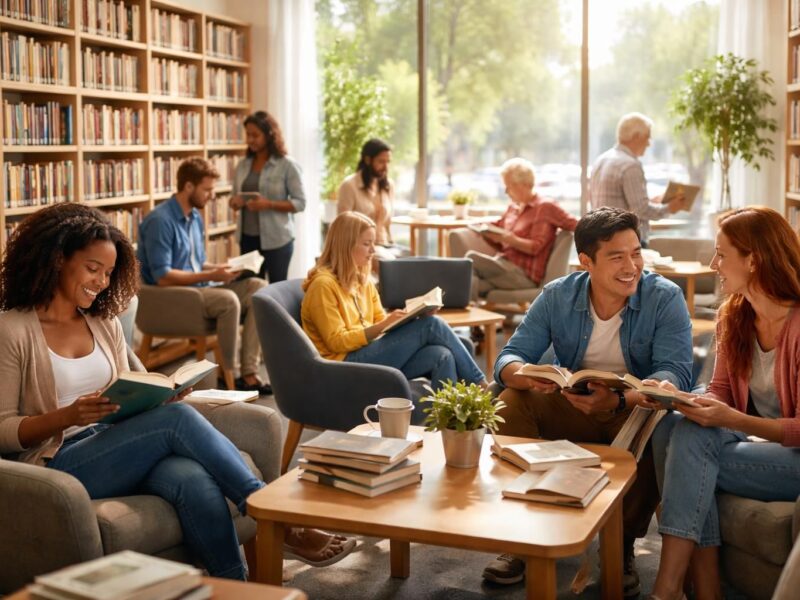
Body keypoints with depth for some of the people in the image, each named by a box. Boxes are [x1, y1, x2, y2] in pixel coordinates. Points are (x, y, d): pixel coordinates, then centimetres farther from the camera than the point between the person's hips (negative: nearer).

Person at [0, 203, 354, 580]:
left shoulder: (105, 323, 15)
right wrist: (69, 415, -21)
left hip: (116, 449, 5)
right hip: (58, 463, -5)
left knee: (196, 482, -31)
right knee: (177, 418, -28)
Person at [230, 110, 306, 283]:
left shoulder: (287, 165, -7)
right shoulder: (243, 165, 8)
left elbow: (300, 203, -8)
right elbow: (234, 197, 18)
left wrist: (268, 204, -20)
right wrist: (235, 202, -7)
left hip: (276, 239, -5)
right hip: (247, 238, 5)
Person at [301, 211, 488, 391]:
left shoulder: (364, 281, 17)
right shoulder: (323, 284, -9)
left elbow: (380, 320, 15)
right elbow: (337, 342, -14)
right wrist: (383, 326, -22)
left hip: (372, 354, 8)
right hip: (346, 363, -8)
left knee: (442, 356, -20)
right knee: (430, 325, -17)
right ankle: (480, 386, -6)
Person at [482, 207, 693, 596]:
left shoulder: (665, 298, -14)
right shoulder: (557, 296, -7)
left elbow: (676, 374, -25)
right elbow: (509, 357, -10)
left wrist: (620, 400, -46)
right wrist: (524, 375, -37)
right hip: (573, 410, 3)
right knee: (510, 402, -22)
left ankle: (622, 544, -14)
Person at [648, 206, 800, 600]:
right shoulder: (734, 316, 4)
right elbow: (721, 391, 10)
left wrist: (731, 419, -30)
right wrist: (680, 396, -13)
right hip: (756, 441, 7)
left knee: (692, 441, -26)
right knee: (670, 430, -20)